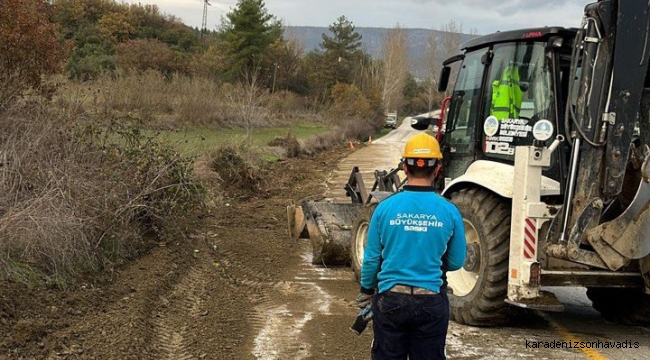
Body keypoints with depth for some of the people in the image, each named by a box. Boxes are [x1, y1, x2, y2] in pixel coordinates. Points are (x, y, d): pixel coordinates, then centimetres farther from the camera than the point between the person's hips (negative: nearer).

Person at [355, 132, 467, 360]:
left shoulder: (385, 207, -7)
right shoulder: (449, 212, -7)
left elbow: (371, 258, -1)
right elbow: (456, 262, 3)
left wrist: (366, 291, 16)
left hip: (390, 300, 0)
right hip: (431, 302, 0)